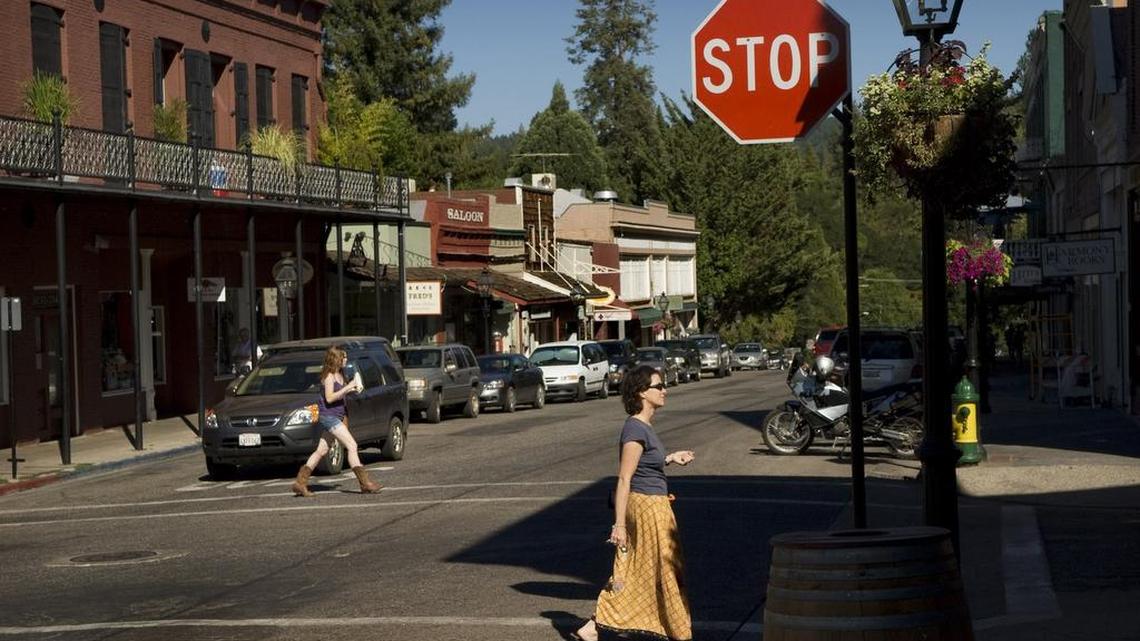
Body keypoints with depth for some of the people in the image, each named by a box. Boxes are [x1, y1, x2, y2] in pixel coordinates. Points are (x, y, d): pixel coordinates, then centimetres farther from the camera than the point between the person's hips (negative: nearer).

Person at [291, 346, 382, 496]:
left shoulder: (339, 374, 13)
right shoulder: (329, 375, -13)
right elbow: (329, 398, -20)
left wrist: (352, 389, 5)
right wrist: (347, 388, -20)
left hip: (336, 416, 10)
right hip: (328, 416, -10)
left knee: (321, 451, 11)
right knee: (352, 446, -13)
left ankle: (300, 483, 14)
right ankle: (365, 483, -14)